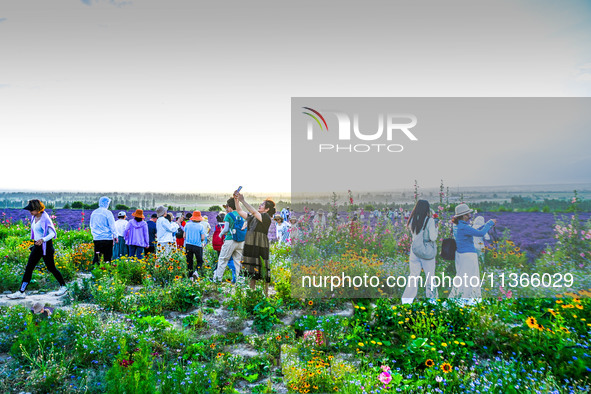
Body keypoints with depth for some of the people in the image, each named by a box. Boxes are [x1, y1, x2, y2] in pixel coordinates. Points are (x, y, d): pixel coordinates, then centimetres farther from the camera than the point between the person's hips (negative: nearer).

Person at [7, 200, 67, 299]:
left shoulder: (45, 219, -18)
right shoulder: (33, 217, 5)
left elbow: (53, 233, -18)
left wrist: (43, 240, -32)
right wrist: (36, 242, 22)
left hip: (46, 246, -8)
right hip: (37, 245, 8)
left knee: (51, 268, 3)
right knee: (29, 268, 4)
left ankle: (63, 286, 20)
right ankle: (21, 292, 9)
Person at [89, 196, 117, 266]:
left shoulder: (94, 213, 9)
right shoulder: (108, 213, -10)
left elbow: (91, 225, 19)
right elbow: (112, 226, -9)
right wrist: (115, 236, -2)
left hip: (96, 238, 6)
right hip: (107, 238, -6)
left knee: (96, 256, 9)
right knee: (107, 257, -1)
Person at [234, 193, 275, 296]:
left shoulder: (266, 217, -7)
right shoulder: (252, 217, 14)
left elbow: (253, 212, -19)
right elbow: (240, 211, 18)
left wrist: (243, 200, -17)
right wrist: (236, 200, 6)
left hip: (261, 247, -7)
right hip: (250, 246, 7)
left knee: (263, 272, -3)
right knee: (251, 272, 11)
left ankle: (265, 295, 6)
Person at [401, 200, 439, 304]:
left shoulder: (412, 220, 1)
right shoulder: (429, 220, -11)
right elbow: (433, 238, -14)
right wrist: (436, 229, 3)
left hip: (414, 251, 4)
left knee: (413, 276, 12)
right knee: (430, 276, 10)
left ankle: (406, 300, 10)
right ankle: (431, 299, 19)